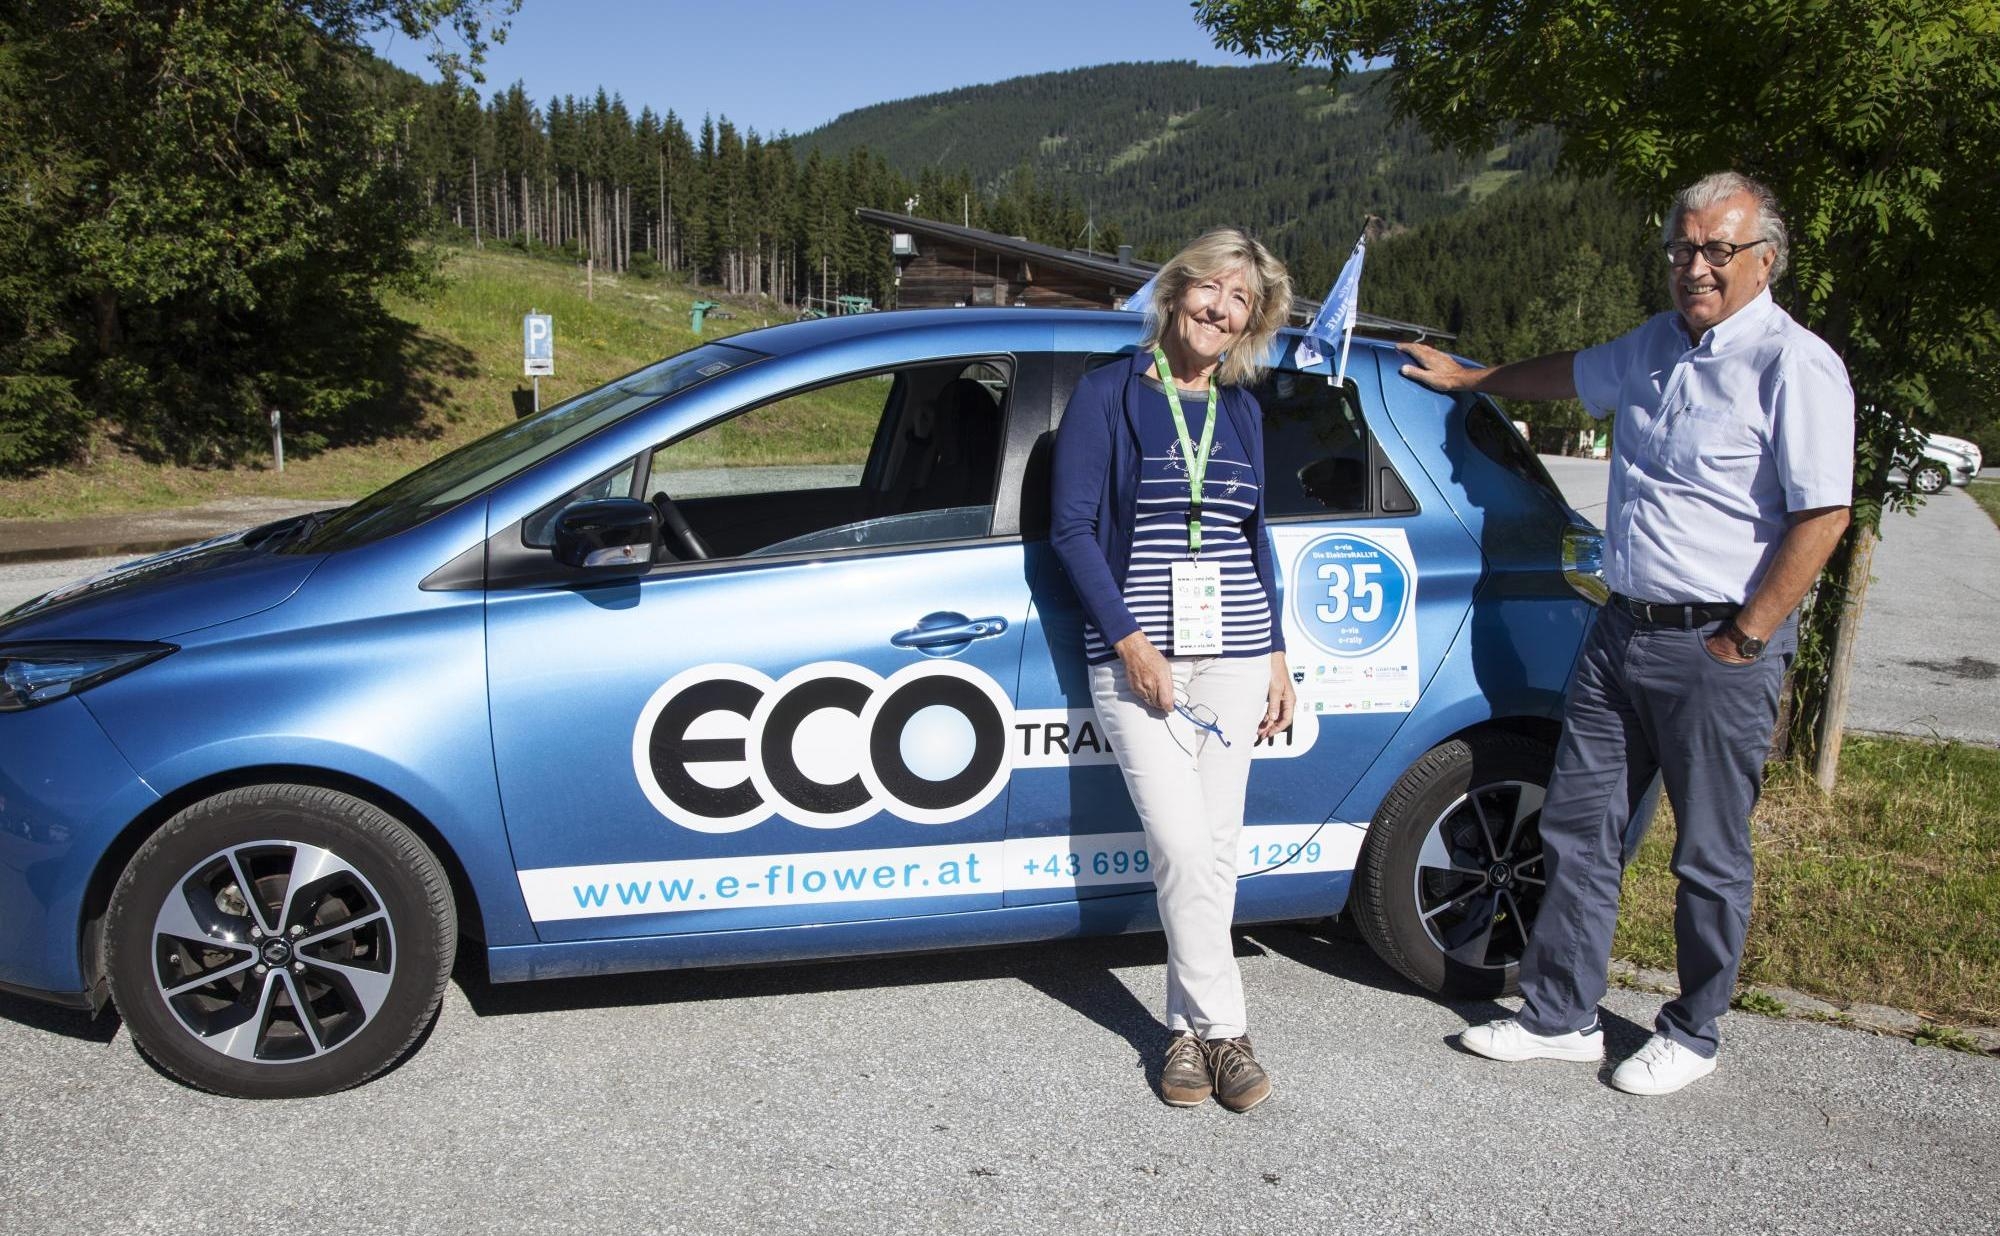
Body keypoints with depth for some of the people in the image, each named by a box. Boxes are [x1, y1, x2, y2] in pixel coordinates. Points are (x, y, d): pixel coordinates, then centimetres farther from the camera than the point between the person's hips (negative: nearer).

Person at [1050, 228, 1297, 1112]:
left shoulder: (1241, 410, 13)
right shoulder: (1108, 395, -1)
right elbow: (1071, 527, -6)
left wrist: (1276, 656, 12)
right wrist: (1130, 642, -13)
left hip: (1233, 652, 4)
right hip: (1133, 654, -4)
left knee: (1215, 847, 4)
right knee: (1182, 843, -10)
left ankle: (1188, 1026, 18)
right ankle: (1221, 1028, 6)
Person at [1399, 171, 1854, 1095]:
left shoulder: (1794, 364, -11)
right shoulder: (1655, 347, 13)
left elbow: (1823, 515, -16)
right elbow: (1570, 374, 33)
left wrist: (1743, 640, -15)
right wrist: (1469, 379, 44)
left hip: (1718, 648, -7)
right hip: (1621, 629, 7)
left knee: (1710, 858, 6)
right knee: (1578, 828, 9)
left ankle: (1692, 1036, 23)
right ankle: (1560, 1016, 21)